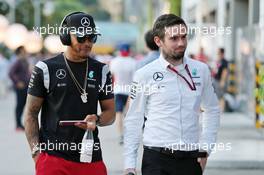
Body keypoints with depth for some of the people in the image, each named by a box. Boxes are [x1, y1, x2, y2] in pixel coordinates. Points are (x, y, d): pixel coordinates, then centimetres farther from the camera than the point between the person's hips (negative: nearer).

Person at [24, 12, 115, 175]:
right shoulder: (46, 69, 1)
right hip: (53, 157, -3)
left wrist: (96, 120, -9)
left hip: (91, 158, 3)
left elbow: (110, 113, 14)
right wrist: (36, 152, -6)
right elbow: (31, 114, 3)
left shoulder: (101, 71, 10)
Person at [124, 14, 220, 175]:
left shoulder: (201, 70, 6)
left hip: (191, 159, 3)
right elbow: (133, 121, 0)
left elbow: (212, 110, 16)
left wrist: (206, 147, 7)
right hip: (156, 159, -3)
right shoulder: (144, 75, -2)